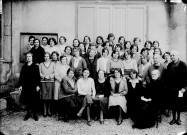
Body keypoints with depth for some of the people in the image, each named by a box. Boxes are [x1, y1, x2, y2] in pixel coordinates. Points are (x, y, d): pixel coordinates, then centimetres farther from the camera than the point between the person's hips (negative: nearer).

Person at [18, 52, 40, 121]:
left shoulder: (35, 67, 1)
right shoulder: (24, 67, 10)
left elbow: (38, 76, -2)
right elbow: (21, 76, 9)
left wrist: (38, 85, -8)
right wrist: (20, 85, 2)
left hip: (34, 86, -3)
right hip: (26, 86, 3)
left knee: (34, 101, 2)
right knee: (27, 100, 6)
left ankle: (35, 114, 13)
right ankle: (28, 113, 19)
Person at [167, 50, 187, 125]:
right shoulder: (169, 65, 9)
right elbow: (167, 77, 9)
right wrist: (168, 86, 3)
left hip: (179, 88, -3)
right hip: (171, 88, 4)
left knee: (179, 104, 5)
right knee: (172, 104, 8)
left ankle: (178, 118, 21)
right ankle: (174, 118, 20)